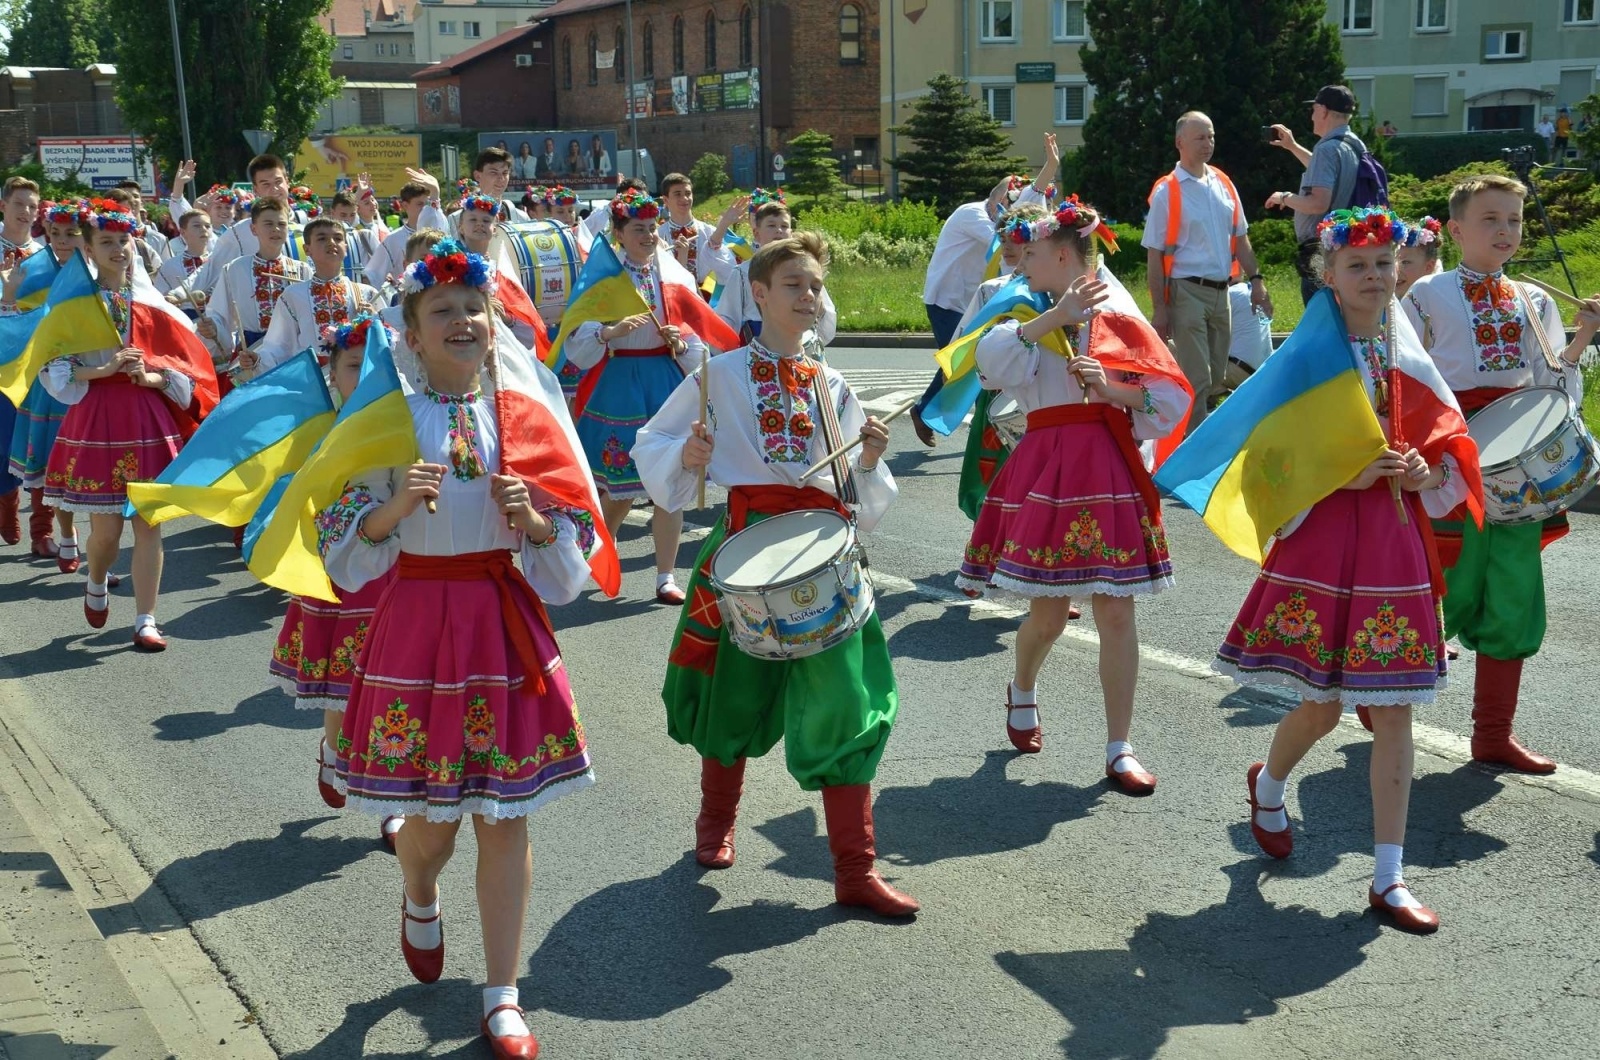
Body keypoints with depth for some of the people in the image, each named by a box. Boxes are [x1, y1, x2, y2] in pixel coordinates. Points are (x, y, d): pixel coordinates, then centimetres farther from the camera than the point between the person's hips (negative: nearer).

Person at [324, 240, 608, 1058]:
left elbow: (572, 546, 5)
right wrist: (399, 505, -22)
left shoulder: (525, 413, 3)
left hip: (507, 625, 2)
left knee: (505, 818, 5)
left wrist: (533, 518, -15)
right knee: (430, 821, 5)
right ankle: (419, 903, 43)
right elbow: (343, 546, -5)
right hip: (418, 627, -2)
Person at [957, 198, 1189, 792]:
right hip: (1046, 468, 1)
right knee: (1048, 613, 4)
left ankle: (1119, 749, 9)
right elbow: (990, 360, -14)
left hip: (1108, 469, 0)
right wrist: (1054, 317, -18)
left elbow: (1171, 398, 1)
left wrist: (1112, 389, -12)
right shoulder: (1025, 317, 10)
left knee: (1116, 611, -1)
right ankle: (1022, 692, 37)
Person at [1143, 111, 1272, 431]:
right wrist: (1159, 309, -14)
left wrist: (1256, 279, 6)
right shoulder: (1167, 192, -8)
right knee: (1196, 380, -8)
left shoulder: (1223, 184, 10)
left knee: (1216, 380, 13)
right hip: (1187, 293, -6)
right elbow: (1154, 254, -10)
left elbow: (1240, 237, 16)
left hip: (1221, 293, 6)